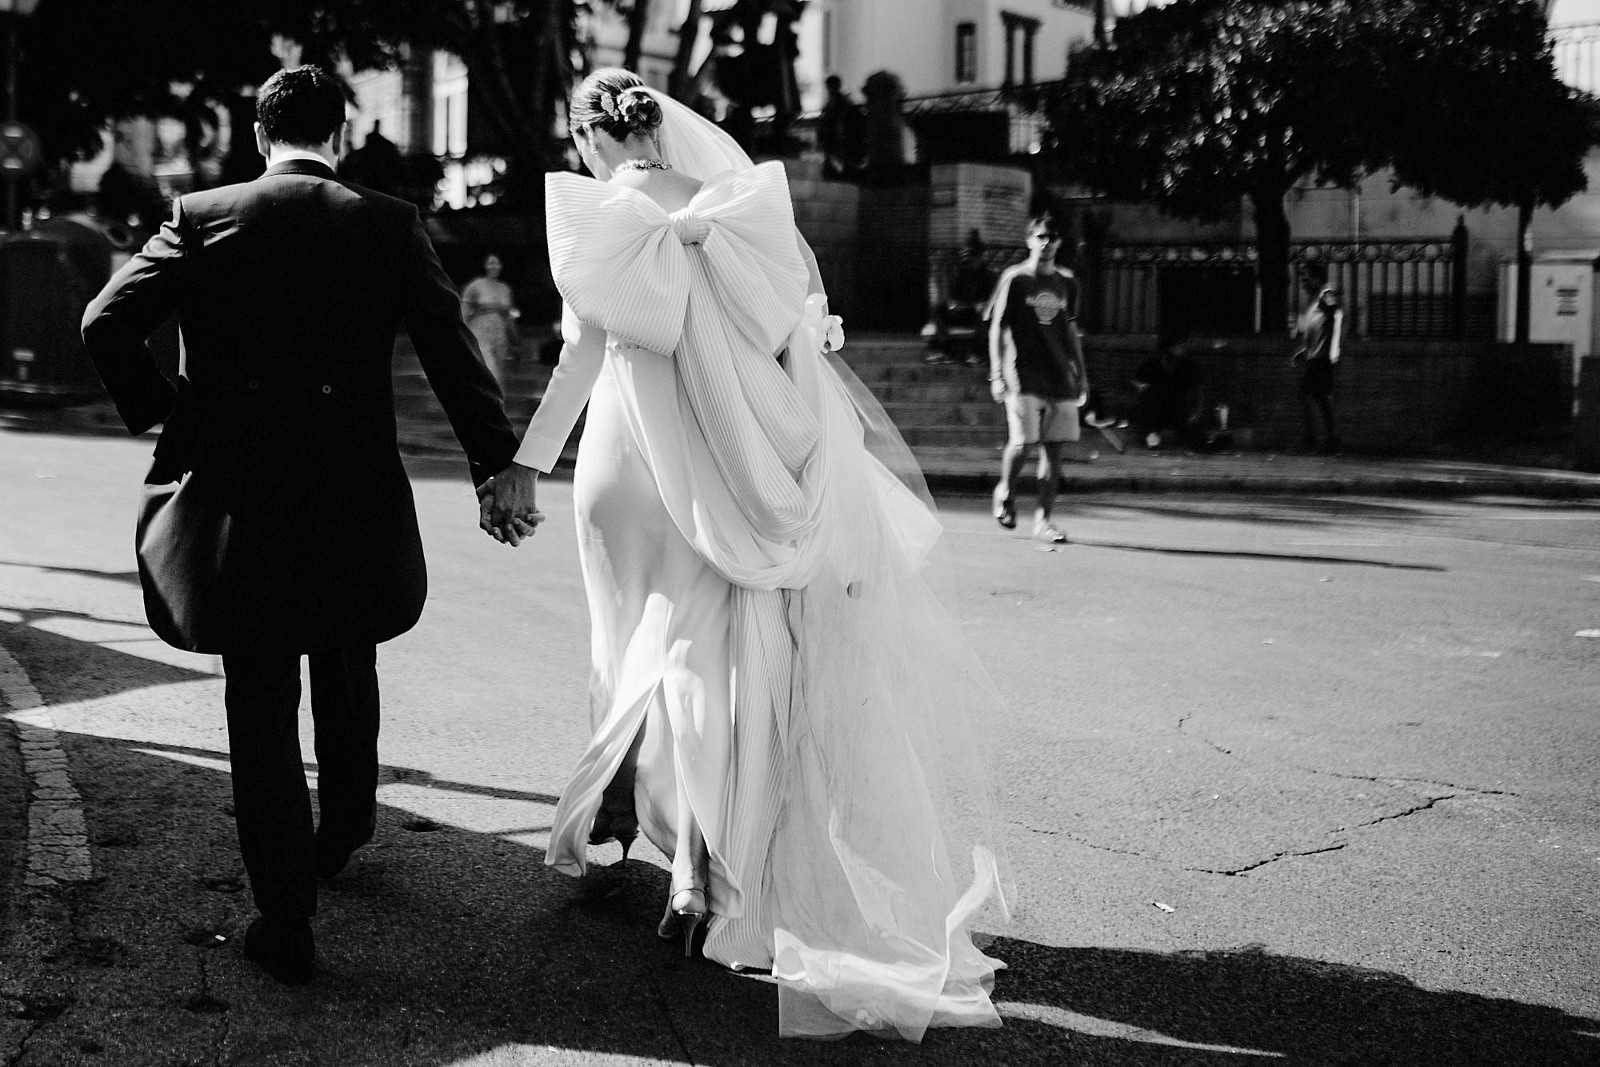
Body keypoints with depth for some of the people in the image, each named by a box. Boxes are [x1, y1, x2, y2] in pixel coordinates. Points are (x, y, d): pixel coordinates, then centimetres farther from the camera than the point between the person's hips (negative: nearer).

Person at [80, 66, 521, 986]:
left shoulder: (201, 218, -1)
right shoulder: (390, 225, -2)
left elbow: (107, 324, -8)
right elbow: (453, 350, -7)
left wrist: (159, 410, 7)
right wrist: (500, 465, -3)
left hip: (240, 498, -1)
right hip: (356, 495, 1)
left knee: (261, 706, 7)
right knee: (347, 669, 24)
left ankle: (287, 924, 8)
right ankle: (344, 831, 46)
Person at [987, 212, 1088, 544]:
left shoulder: (1066, 282, 13)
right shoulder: (1014, 279, -1)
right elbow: (997, 328, -1)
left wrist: (1081, 373, 17)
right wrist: (997, 374, -9)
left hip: (1060, 377, 4)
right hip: (1023, 377, -4)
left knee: (1053, 449, 1)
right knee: (1020, 442, -12)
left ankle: (1044, 519, 8)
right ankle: (1005, 492, 18)